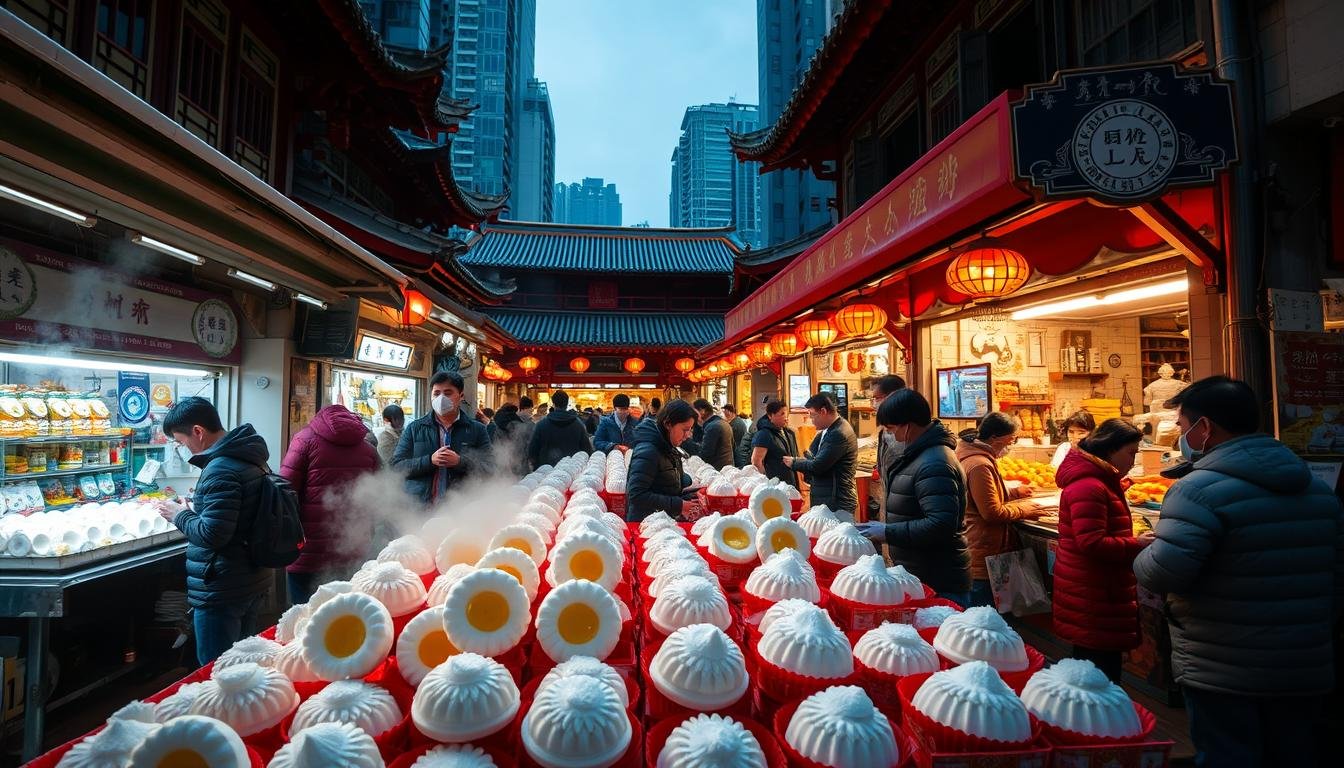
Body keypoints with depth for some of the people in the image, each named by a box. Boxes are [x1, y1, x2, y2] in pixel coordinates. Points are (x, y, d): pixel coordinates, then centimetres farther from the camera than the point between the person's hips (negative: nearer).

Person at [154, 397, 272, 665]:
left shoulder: (220, 469, -20)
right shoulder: (250, 459, 9)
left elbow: (212, 535, -23)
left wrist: (180, 515, -7)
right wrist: (196, 510, 13)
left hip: (221, 591, -9)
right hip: (253, 583, 10)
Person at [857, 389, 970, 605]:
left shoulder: (934, 465, -22)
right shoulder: (919, 455, 10)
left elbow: (940, 525, -30)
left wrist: (888, 533, -22)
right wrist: (883, 527, 12)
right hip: (917, 575, 10)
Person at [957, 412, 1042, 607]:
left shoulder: (978, 457, 13)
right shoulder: (979, 465, -22)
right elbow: (993, 512, -22)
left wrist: (1015, 492, 16)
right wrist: (1023, 510, -8)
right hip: (983, 555, -11)